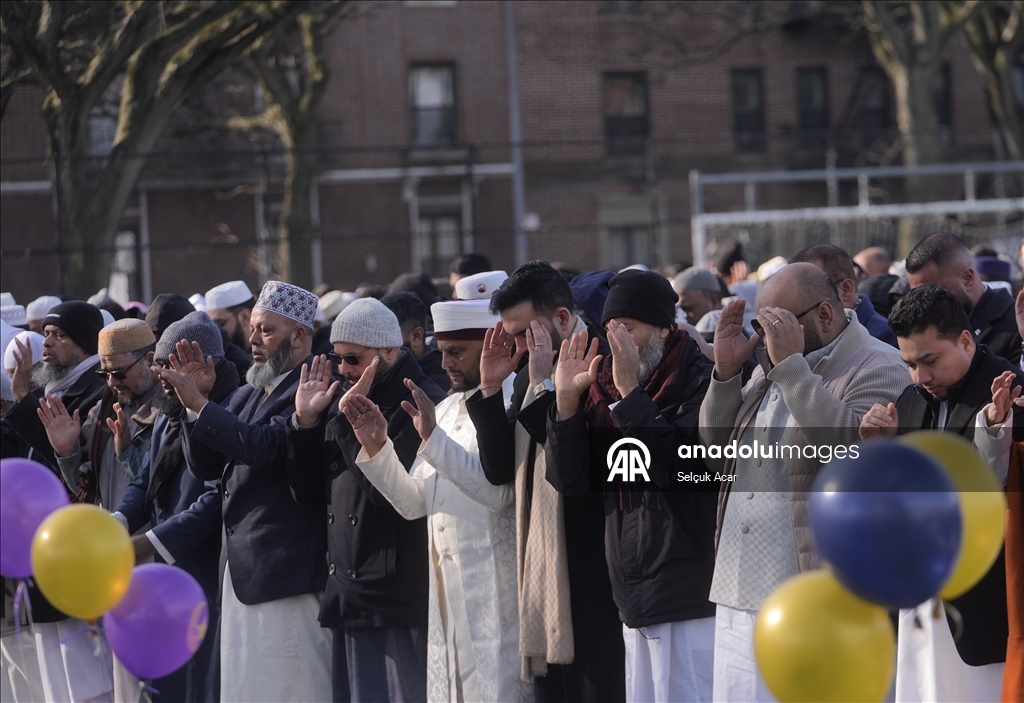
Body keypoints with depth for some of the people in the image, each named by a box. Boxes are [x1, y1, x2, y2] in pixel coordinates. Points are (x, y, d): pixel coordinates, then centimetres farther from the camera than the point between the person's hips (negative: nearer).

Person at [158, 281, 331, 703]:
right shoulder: (247, 395, 17)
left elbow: (266, 446, -26)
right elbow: (203, 466, 14)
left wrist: (198, 404, -23)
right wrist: (197, 400, 1)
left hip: (286, 574, -9)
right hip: (239, 572, 9)